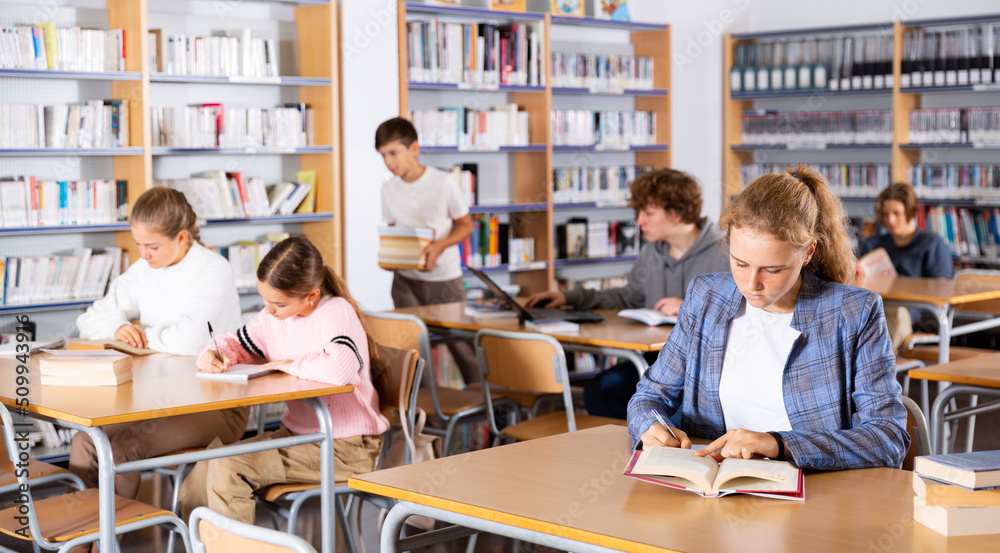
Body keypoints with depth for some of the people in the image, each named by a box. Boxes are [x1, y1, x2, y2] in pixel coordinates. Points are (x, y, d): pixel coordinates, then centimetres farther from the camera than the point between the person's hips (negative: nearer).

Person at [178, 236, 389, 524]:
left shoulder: (336, 313, -18)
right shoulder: (272, 318, 6)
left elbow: (340, 369, -37)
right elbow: (236, 343, 21)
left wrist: (290, 365, -20)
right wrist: (213, 354, -3)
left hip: (345, 446, -8)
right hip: (297, 432, 8)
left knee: (227, 468, -20)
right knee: (197, 484, -4)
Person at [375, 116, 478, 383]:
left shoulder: (444, 183, -10)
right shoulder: (389, 189, 3)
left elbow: (465, 225, -2)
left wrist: (439, 247, -19)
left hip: (445, 277, -3)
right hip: (406, 280, 3)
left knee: (462, 344, 0)